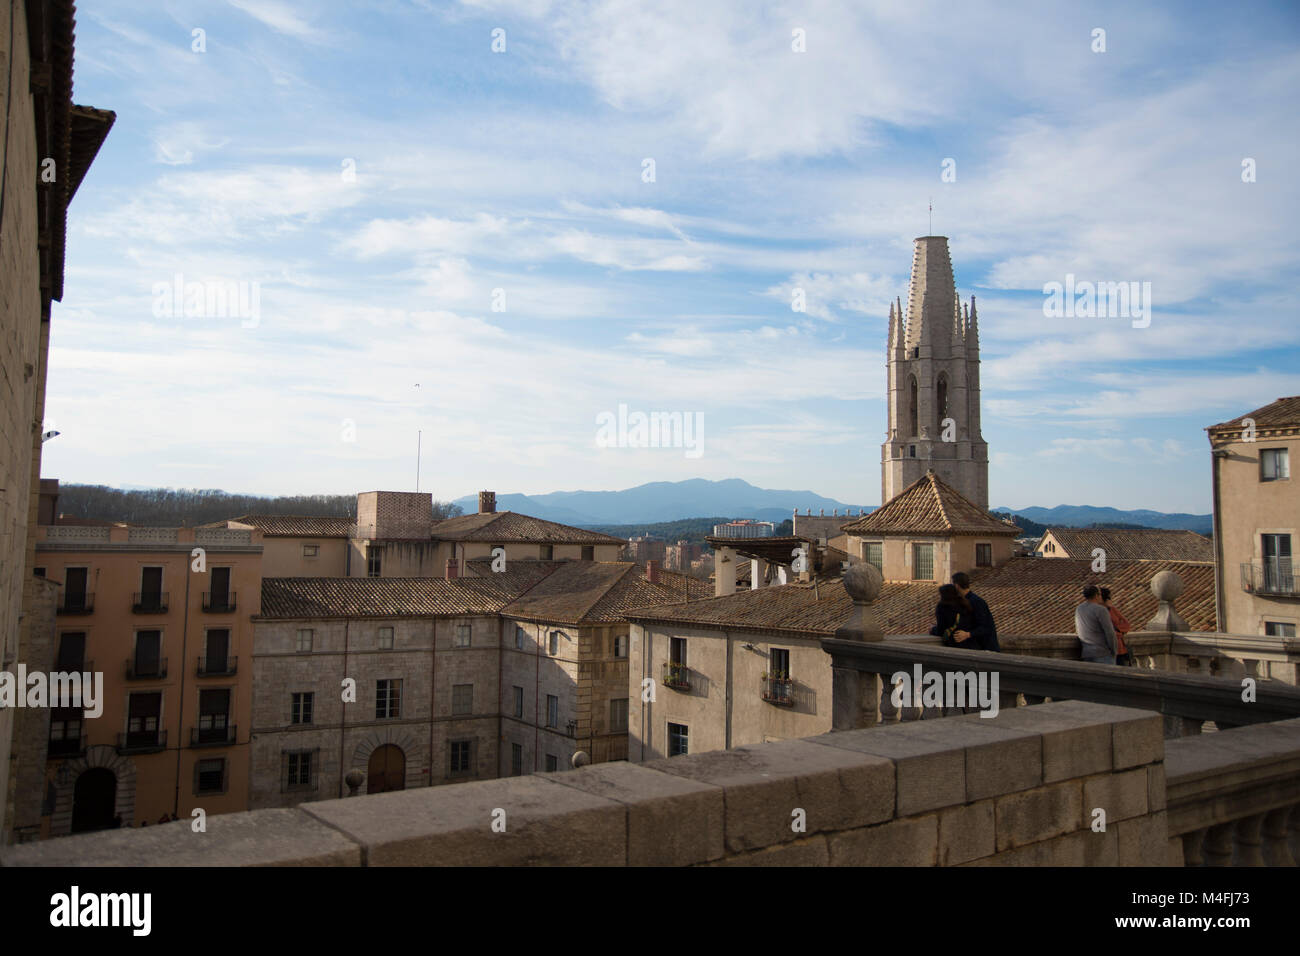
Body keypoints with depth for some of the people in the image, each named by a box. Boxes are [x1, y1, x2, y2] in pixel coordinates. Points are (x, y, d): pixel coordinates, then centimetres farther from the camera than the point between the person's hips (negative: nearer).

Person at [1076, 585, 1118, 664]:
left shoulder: (1078, 609, 10)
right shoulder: (1100, 610, -14)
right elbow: (1110, 633, -16)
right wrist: (1113, 652, -4)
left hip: (1086, 654, 7)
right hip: (1103, 653, -7)